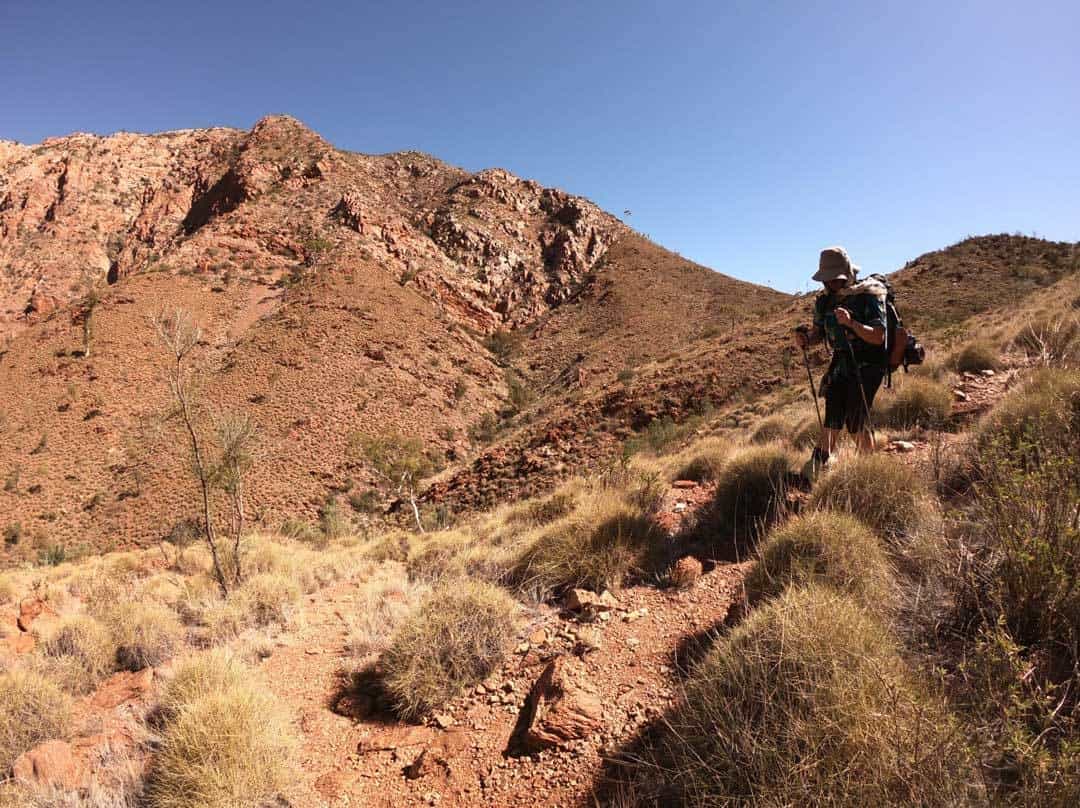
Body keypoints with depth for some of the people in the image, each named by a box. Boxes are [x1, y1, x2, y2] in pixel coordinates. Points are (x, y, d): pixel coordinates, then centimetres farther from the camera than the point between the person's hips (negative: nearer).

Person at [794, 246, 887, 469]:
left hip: (866, 367, -5)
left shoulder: (868, 297, -13)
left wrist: (852, 323, -36)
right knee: (832, 420, 0)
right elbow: (818, 333, 13)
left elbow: (878, 337, -20)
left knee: (857, 422, -8)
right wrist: (805, 339, -10)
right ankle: (819, 466, -1)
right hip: (840, 365, 5)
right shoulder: (825, 300, 5)